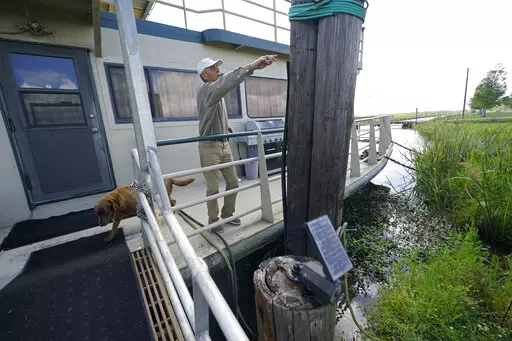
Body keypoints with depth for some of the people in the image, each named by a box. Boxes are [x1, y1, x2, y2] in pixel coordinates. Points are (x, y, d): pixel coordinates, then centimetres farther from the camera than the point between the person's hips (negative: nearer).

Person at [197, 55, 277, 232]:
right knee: (213, 189, 1)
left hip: (224, 144, 8)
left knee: (233, 182, 11)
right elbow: (226, 82, -33)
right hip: (209, 146, -8)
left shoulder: (217, 92, 17)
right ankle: (213, 220, 22)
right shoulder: (205, 90, -12)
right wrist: (252, 66, -41)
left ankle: (227, 213, 31)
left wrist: (224, 128, 9)